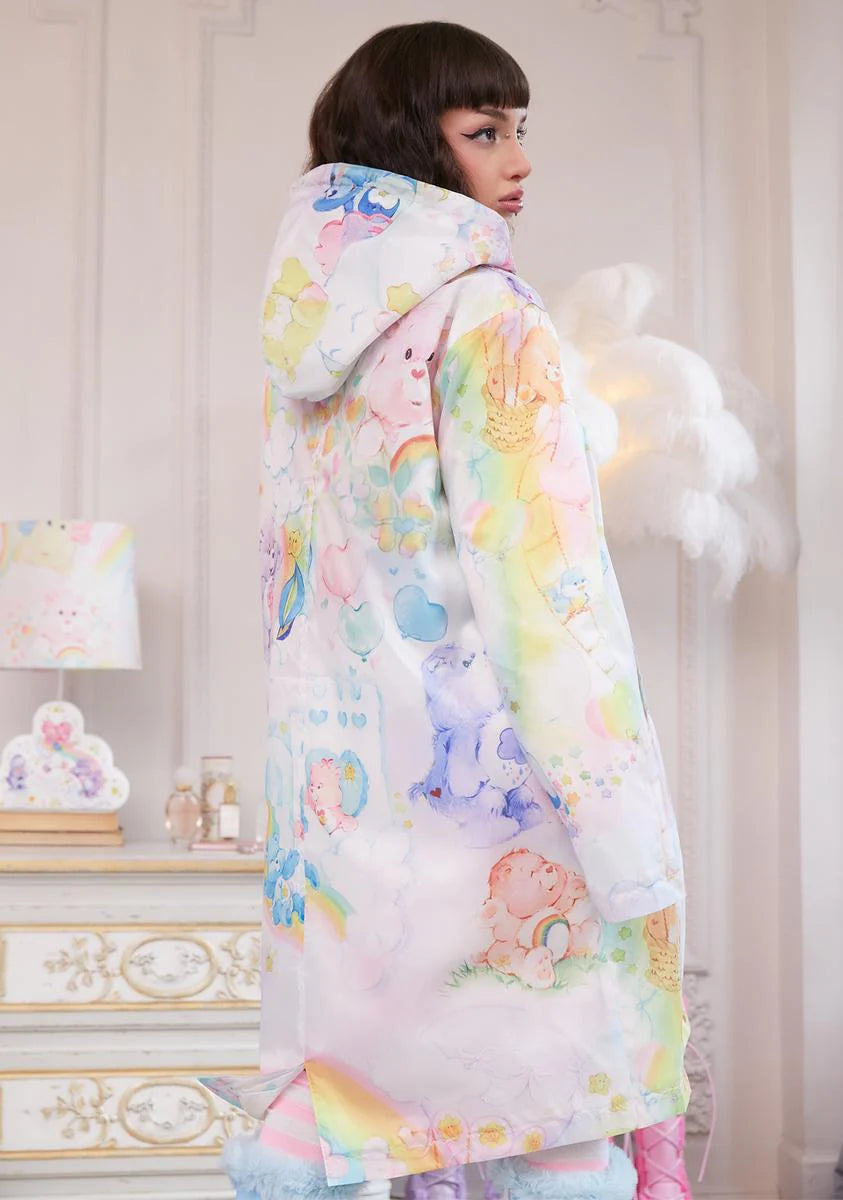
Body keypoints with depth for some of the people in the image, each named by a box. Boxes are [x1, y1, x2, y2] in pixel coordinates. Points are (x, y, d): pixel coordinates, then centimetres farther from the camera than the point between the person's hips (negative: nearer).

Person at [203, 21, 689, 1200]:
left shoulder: (309, 336, 10)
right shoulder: (486, 314, -11)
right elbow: (550, 583, -17)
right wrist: (637, 861, -13)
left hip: (337, 780, 7)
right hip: (484, 782, -7)